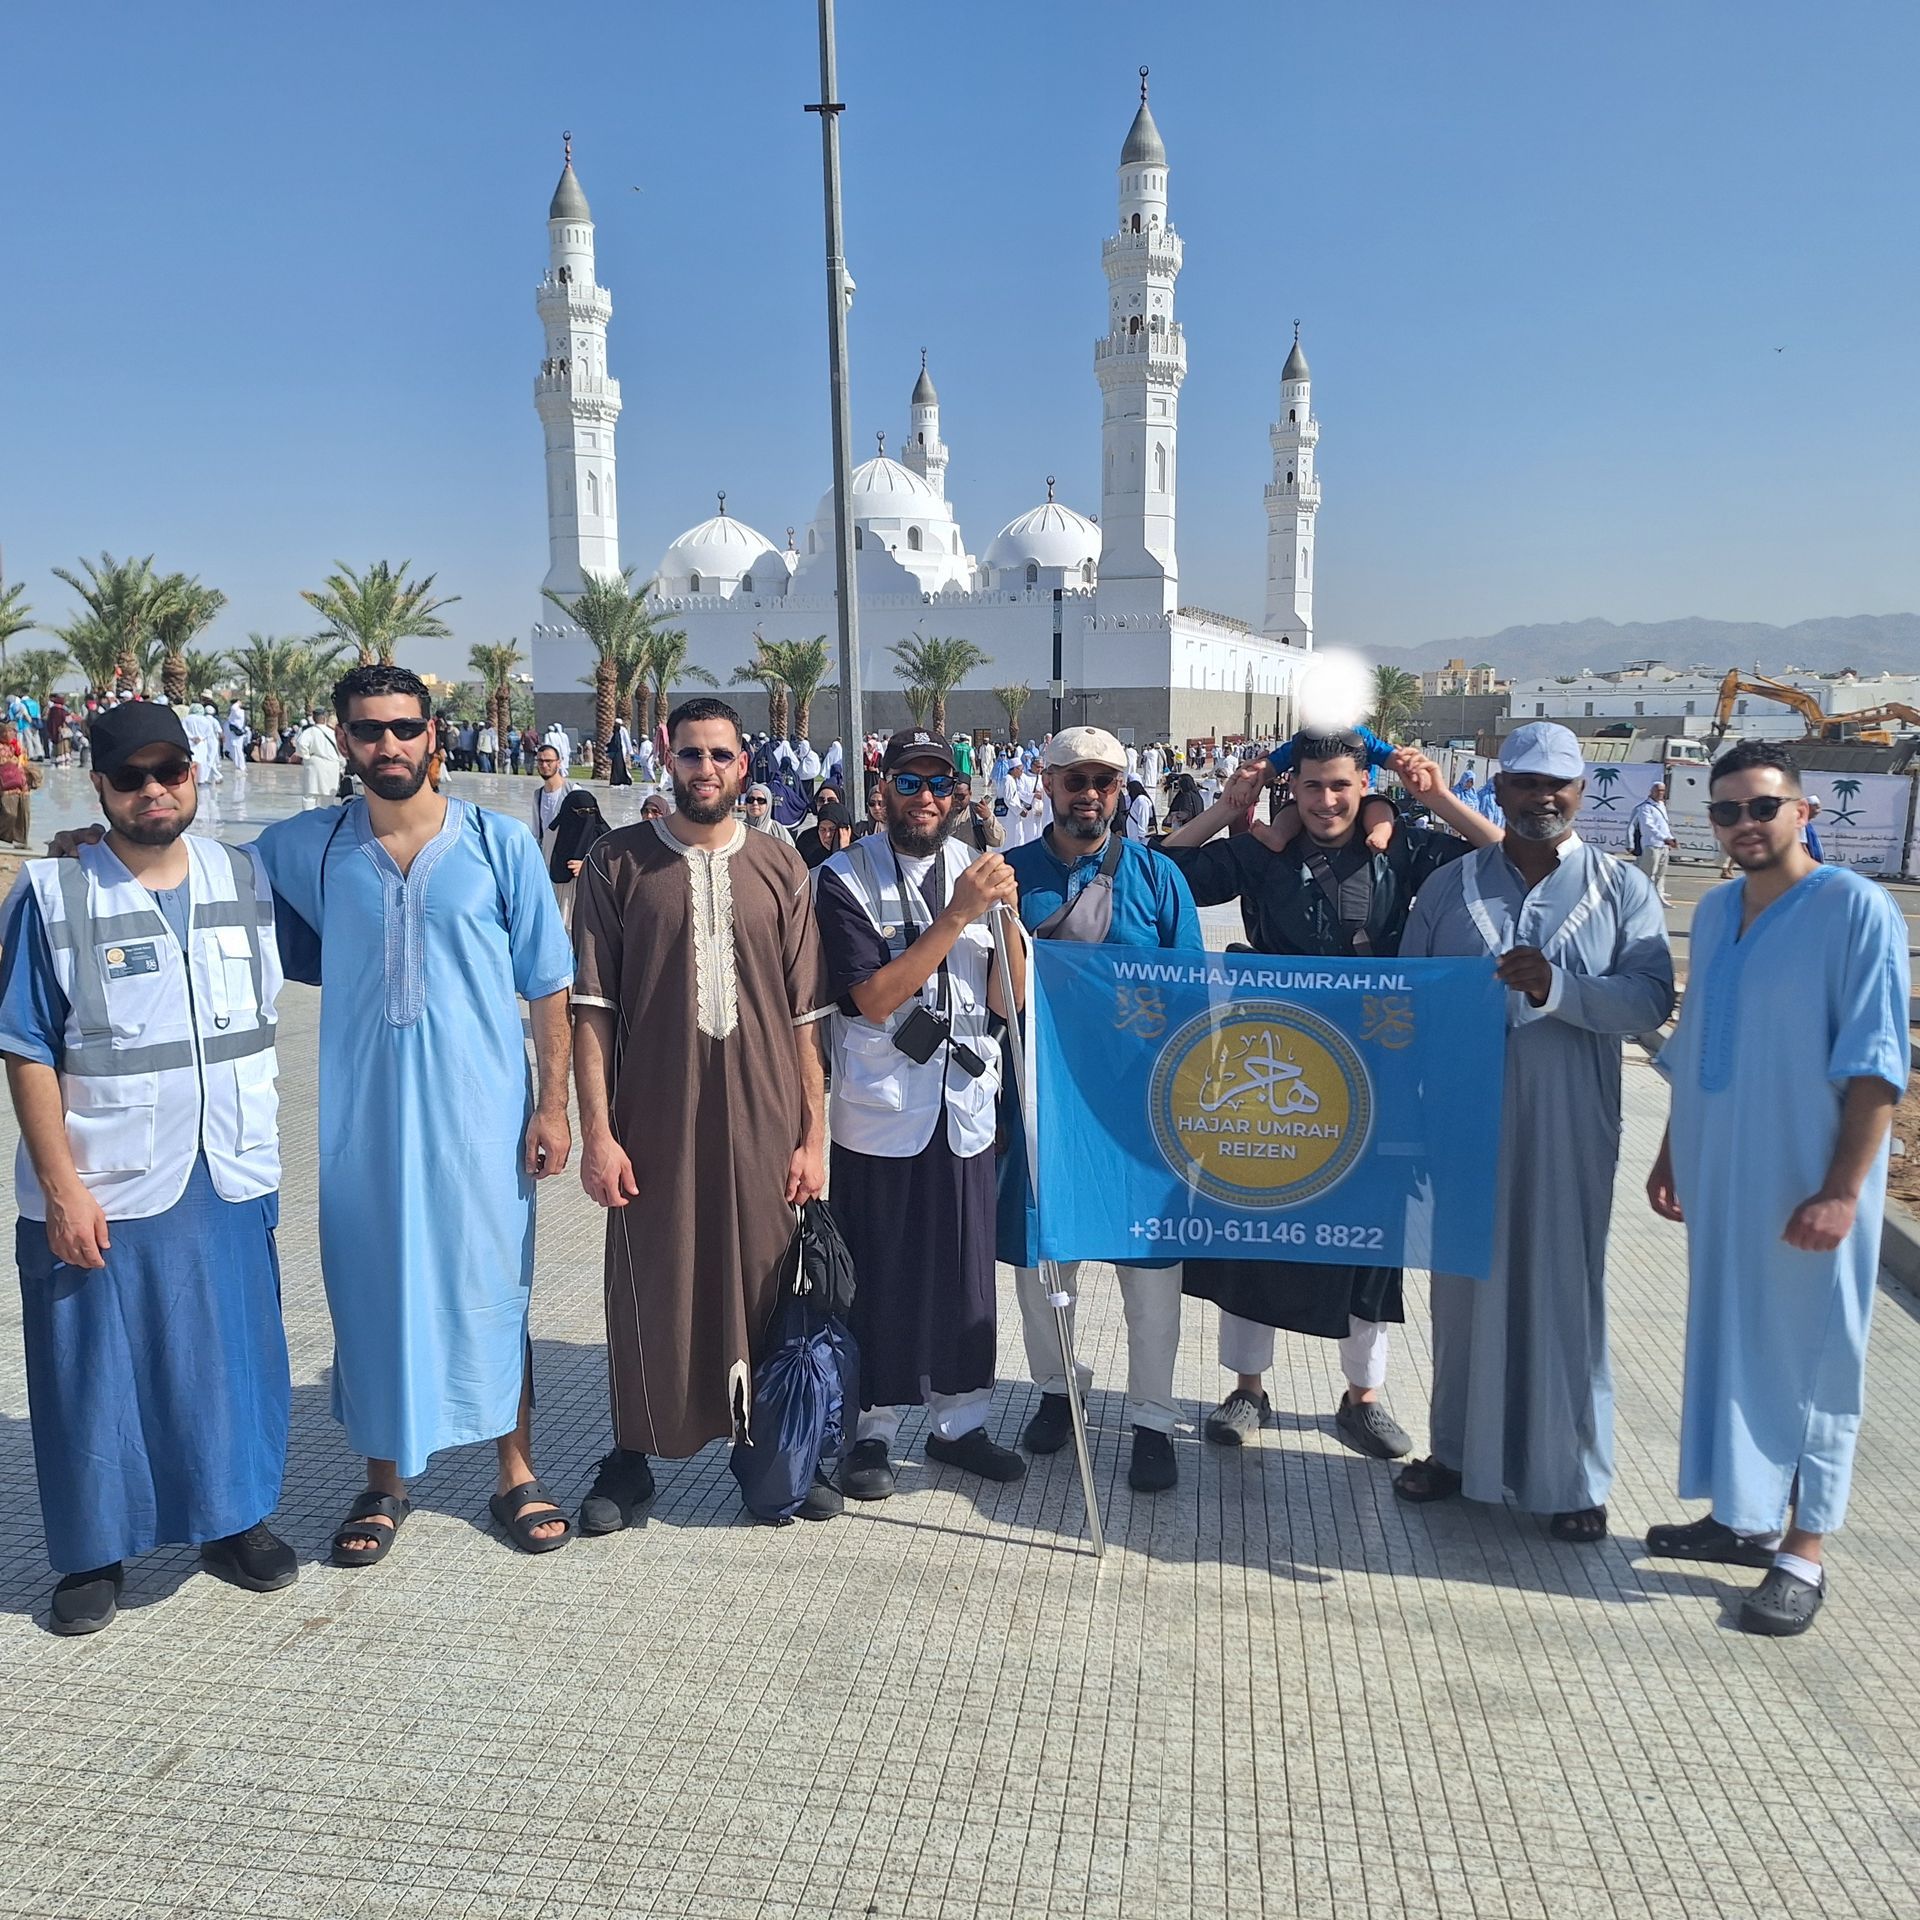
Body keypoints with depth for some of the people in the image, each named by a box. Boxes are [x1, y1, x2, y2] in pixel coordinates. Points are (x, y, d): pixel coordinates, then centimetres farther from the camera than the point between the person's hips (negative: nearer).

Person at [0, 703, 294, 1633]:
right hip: (103, 1191, -3)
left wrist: (258, 1152, 12)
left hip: (230, 1181, 3)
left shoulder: (245, 879, 4)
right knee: (97, 1376, 8)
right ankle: (94, 1552, 28)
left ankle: (235, 1518, 33)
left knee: (235, 1358, 14)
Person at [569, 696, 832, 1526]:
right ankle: (632, 1457, 27)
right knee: (649, 1292, 8)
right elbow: (590, 1007, -2)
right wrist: (596, 1129, -8)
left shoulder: (779, 865, 5)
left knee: (765, 1288, 10)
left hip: (762, 1125, 2)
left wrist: (814, 1131, 2)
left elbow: (805, 1014, 5)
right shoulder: (618, 862, 0)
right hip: (652, 1123, -1)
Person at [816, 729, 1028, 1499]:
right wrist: (955, 916, -20)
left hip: (965, 1106, 4)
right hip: (880, 1110, -4)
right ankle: (871, 1429, 22)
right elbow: (873, 998, -16)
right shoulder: (845, 879, -6)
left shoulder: (976, 869, 7)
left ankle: (958, 1421, 28)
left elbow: (1007, 998, 2)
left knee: (965, 1269, 11)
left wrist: (1007, 911, -14)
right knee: (879, 1276, 5)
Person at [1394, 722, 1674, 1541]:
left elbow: (1652, 999, -10)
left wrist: (1556, 988, -25)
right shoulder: (1451, 885, 6)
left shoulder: (1623, 889, 1)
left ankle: (1574, 1476, 20)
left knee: (1565, 1290, 5)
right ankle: (1460, 1450, 27)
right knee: (1466, 1282, 11)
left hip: (1568, 1129, -1)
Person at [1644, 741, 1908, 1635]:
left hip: (1807, 1189, -7)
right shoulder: (1713, 912, 8)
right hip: (1721, 1178, 7)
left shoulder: (1857, 910, -13)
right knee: (1729, 1340, 16)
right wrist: (1672, 1154, 16)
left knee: (1810, 1355, 5)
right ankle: (1746, 1516, 32)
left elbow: (1875, 1065, -16)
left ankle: (1805, 1550, 19)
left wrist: (1842, 1190, -19)